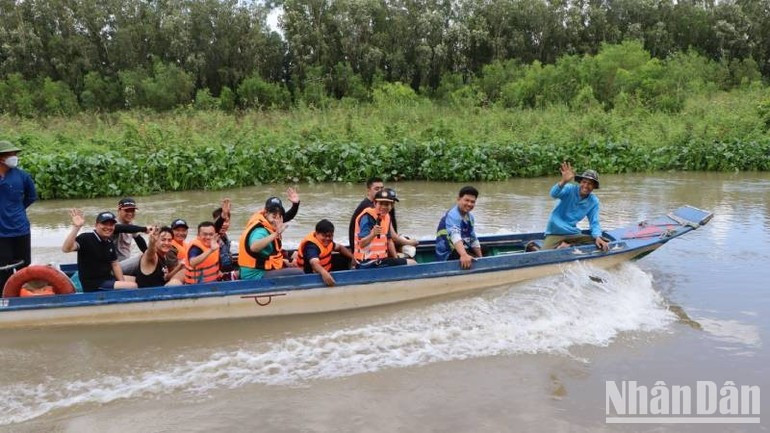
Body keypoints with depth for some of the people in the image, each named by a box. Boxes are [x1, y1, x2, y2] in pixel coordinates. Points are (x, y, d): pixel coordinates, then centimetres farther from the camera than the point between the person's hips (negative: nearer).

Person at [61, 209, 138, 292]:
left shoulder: (110, 242, 8)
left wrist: (122, 283, -1)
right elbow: (66, 249, -33)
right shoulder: (86, 238, -15)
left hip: (108, 279, 9)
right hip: (93, 285, -9)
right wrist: (76, 227, -43)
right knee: (133, 286, -21)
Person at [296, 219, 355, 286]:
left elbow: (339, 247, 20)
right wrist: (324, 273, -62)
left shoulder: (325, 241, 0)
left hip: (326, 274, 9)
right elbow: (314, 263, -44)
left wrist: (353, 257, 9)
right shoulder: (311, 246, -26)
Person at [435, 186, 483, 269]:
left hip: (463, 252, 9)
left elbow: (473, 239, 17)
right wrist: (464, 255, -53)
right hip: (448, 257, -9)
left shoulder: (470, 217, 10)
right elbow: (455, 236, -38)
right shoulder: (452, 215, -20)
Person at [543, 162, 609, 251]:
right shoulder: (570, 189, -10)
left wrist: (598, 237, -17)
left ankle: (568, 246, -15)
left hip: (573, 234, 5)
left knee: (603, 243, -15)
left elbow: (594, 223, 3)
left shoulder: (594, 201, 2)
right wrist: (564, 181, -49)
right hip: (555, 234, -5)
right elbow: (554, 194, -29)